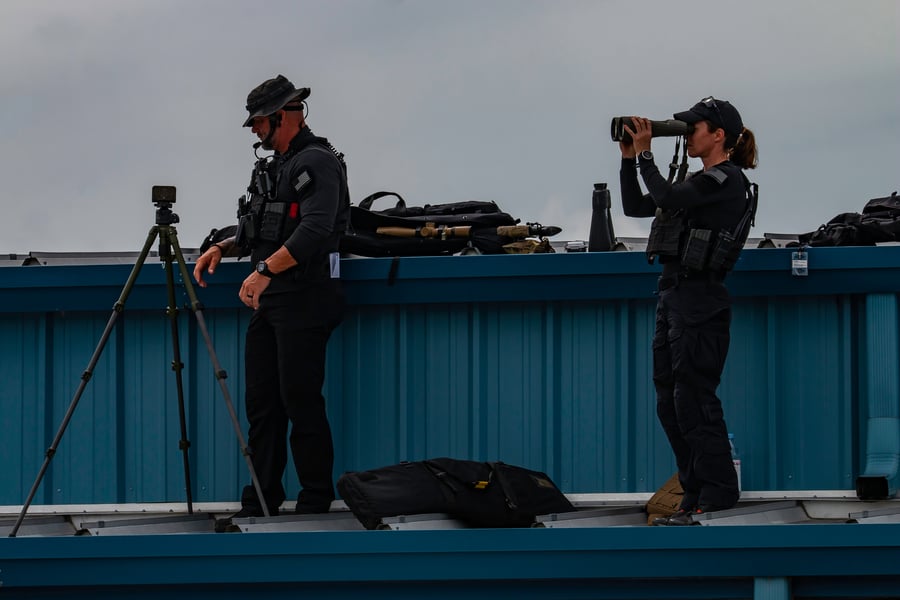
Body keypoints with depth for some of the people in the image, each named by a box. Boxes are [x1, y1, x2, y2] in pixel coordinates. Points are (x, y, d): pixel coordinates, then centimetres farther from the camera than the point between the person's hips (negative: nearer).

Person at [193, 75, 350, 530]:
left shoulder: (317, 163, -11)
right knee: (262, 404, 8)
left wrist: (266, 270, -29)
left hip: (304, 300, -10)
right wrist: (224, 248, 11)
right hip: (269, 299, 10)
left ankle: (316, 505, -2)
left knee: (301, 403, -8)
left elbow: (315, 229, -24)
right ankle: (260, 505, 10)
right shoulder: (276, 165, 19)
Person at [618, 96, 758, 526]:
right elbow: (636, 206, 20)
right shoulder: (702, 182, 20)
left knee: (693, 402, -9)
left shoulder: (727, 180, -8)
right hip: (674, 294, 10)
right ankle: (695, 497, 13)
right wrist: (629, 158, 11)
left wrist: (645, 154, -11)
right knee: (670, 404, 9)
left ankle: (718, 499, -6)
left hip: (699, 300, -10)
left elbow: (667, 197, -20)